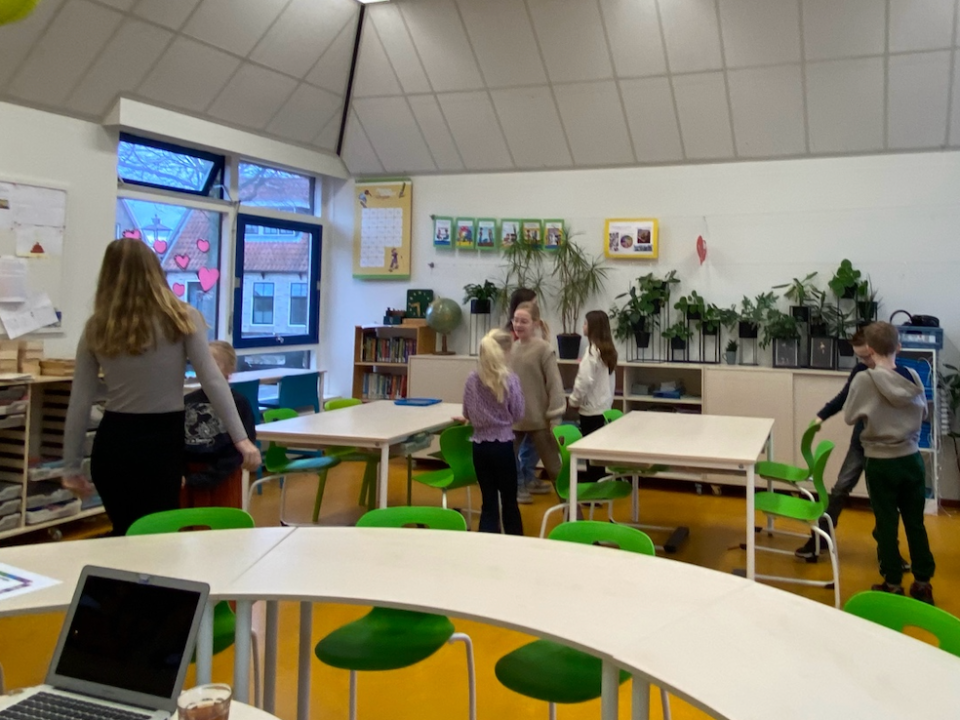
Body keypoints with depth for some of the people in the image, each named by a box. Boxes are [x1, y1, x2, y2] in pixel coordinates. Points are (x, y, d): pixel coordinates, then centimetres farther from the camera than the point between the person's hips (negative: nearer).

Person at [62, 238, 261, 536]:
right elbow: (212, 380, -10)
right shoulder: (180, 318, -4)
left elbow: (79, 403, 3)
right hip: (161, 442, -3)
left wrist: (71, 466, 10)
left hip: (111, 444, 3)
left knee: (125, 537, 19)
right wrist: (241, 438, -9)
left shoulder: (96, 329, 3)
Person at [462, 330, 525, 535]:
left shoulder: (473, 379, -1)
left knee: (489, 501, 10)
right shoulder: (510, 379, -11)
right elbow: (518, 414, -4)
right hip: (503, 445, -3)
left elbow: (467, 414, 7)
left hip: (479, 446, 3)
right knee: (509, 500, 13)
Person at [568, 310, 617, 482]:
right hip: (604, 405, 8)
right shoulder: (608, 349, 10)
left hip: (591, 408, -8)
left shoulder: (592, 350, -16)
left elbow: (585, 380, -20)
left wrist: (574, 400, -7)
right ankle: (597, 481, 21)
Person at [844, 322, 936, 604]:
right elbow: (923, 412, 11)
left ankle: (893, 584, 18)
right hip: (912, 459, 4)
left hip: (881, 463, -4)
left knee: (886, 525, 8)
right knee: (915, 523, 15)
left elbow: (850, 417, -5)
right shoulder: (913, 377, -4)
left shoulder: (864, 380, -17)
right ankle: (923, 583, 24)